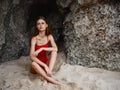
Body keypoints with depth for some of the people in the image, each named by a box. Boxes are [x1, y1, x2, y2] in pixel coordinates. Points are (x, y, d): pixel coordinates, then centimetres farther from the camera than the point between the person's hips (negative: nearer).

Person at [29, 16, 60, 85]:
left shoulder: (49, 37, -6)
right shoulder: (34, 38, -17)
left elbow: (56, 49, -21)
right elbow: (32, 56, -26)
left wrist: (41, 49, -30)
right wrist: (44, 65, -37)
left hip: (46, 62, 3)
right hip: (37, 63, -3)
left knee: (54, 51, -22)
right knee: (33, 63, -37)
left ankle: (49, 71, -33)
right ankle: (50, 79, -36)